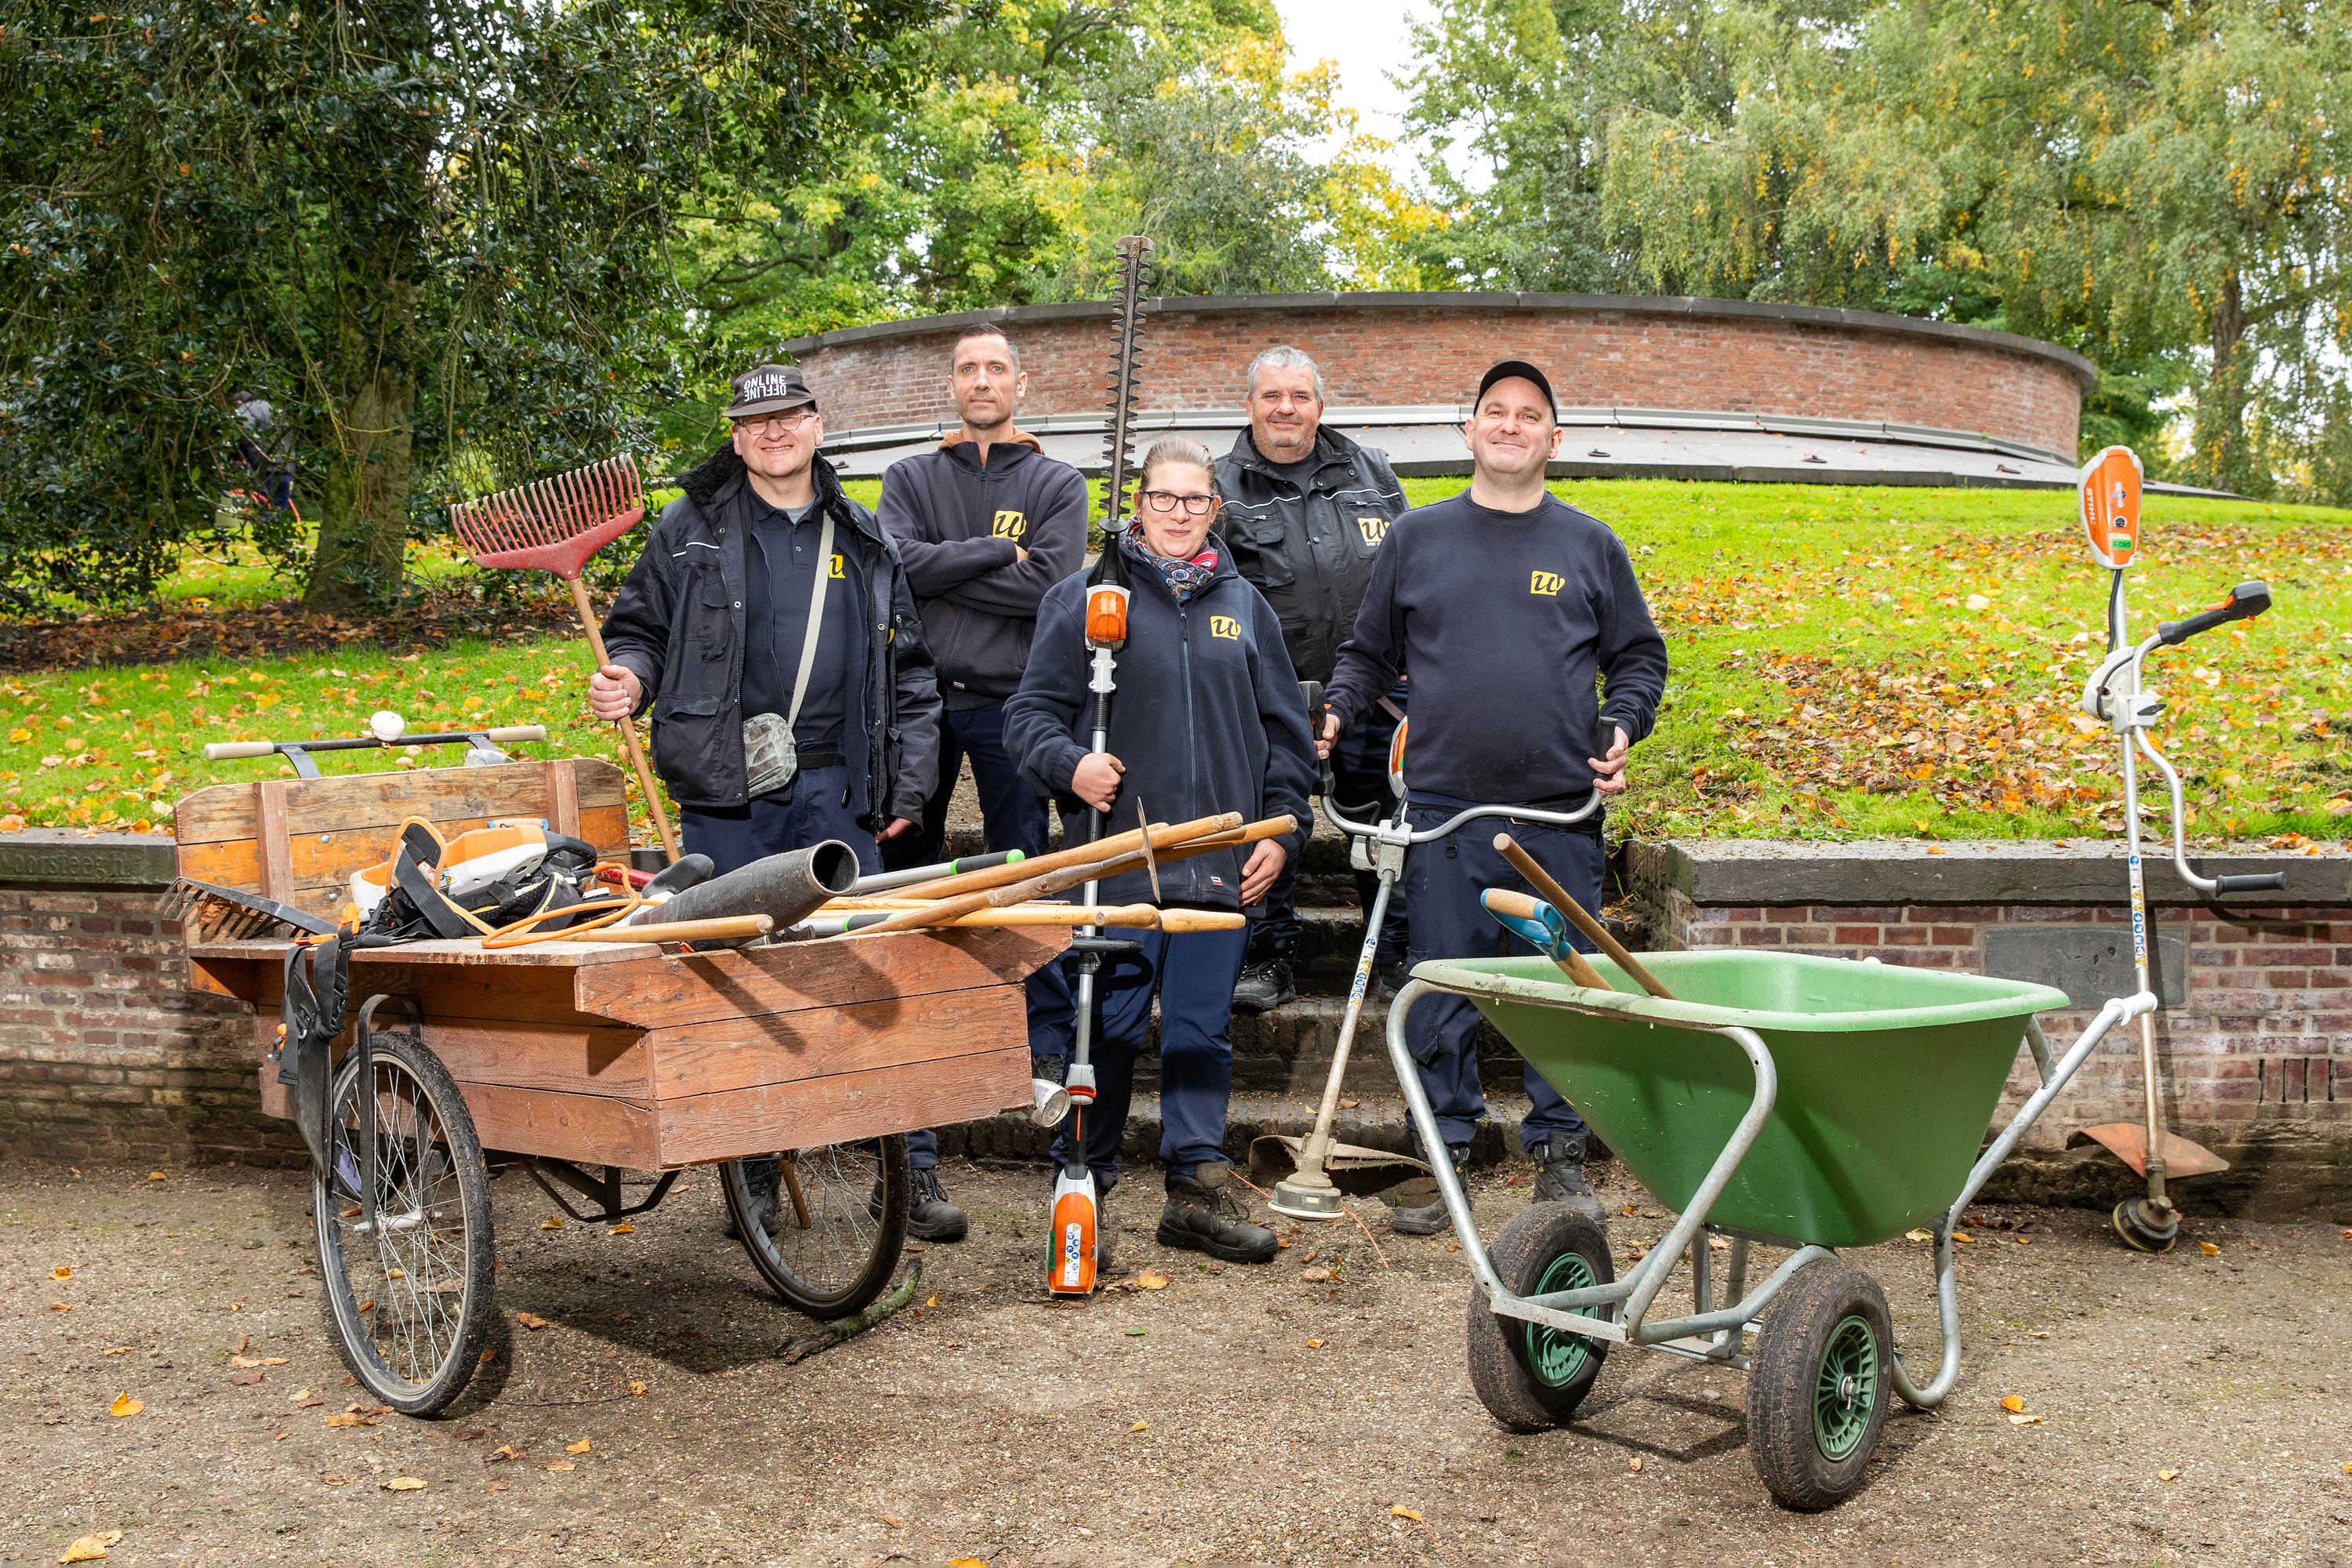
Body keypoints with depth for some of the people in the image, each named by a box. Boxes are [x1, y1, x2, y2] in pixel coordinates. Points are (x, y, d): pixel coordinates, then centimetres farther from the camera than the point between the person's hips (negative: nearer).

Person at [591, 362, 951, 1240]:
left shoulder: (864, 542, 13)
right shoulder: (691, 528, 7)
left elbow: (909, 674, 14)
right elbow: (640, 628, 14)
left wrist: (908, 789, 8)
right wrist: (630, 678, -10)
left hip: (835, 792, 1)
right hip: (724, 793, -1)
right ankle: (752, 1167, 16)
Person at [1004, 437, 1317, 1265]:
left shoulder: (1243, 605, 15)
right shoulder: (1083, 597, 4)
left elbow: (1283, 729, 18)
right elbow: (1030, 713, 2)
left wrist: (1280, 827, 10)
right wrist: (1069, 765, -17)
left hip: (1220, 863, 3)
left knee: (1203, 1029, 7)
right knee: (1108, 1026, 1)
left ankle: (1198, 1187, 16)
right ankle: (1081, 1182, 14)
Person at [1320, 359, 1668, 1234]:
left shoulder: (1590, 546, 11)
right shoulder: (1417, 538, 10)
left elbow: (1639, 655, 15)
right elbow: (1370, 651, 16)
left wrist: (1622, 726, -2)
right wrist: (1335, 713, -1)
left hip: (1563, 810, 0)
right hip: (1445, 806, 0)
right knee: (1442, 993, 4)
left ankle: (1559, 1156, 17)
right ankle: (1442, 1155, 15)